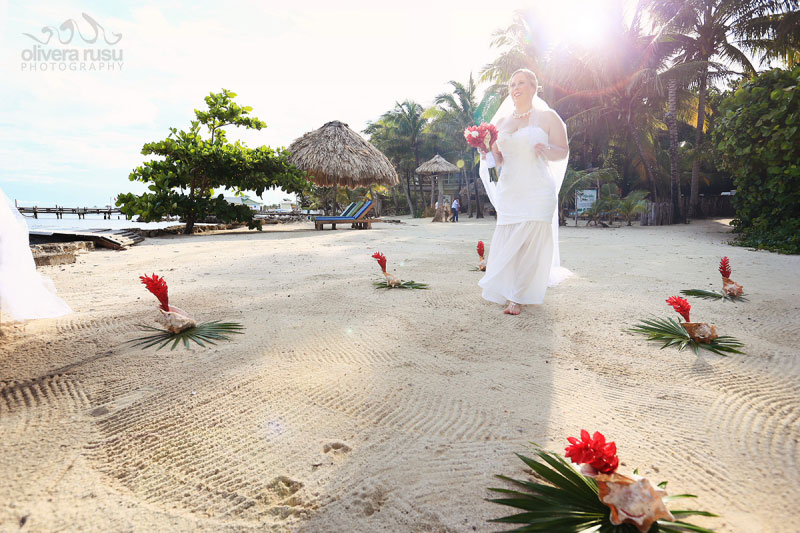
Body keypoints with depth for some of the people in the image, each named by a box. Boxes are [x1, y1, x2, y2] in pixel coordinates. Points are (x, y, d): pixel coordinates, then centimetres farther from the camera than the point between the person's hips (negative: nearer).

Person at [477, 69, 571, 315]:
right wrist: (486, 153, -5)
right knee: (507, 242, 0)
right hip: (508, 191, 4)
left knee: (531, 242, -6)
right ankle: (512, 293, 16)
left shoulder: (547, 117, 4)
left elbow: (563, 151, 3)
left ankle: (517, 297, 3)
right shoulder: (501, 121, 15)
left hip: (538, 192, -3)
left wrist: (547, 151, -19)